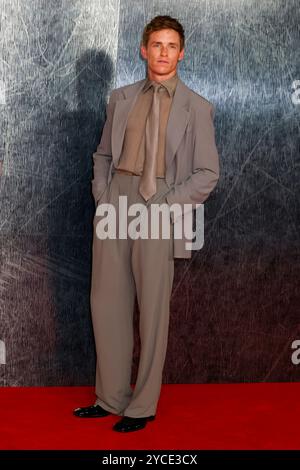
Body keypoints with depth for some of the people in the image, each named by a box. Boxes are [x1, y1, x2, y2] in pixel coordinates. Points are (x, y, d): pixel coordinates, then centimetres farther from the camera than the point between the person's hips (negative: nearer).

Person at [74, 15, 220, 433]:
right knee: (107, 303, 7)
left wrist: (168, 204, -10)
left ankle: (143, 406, 16)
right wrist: (101, 194, 4)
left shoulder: (196, 108, 2)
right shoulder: (121, 99, 13)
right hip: (114, 205, 4)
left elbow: (207, 173, 0)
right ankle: (111, 397, 22)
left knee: (152, 309, 2)